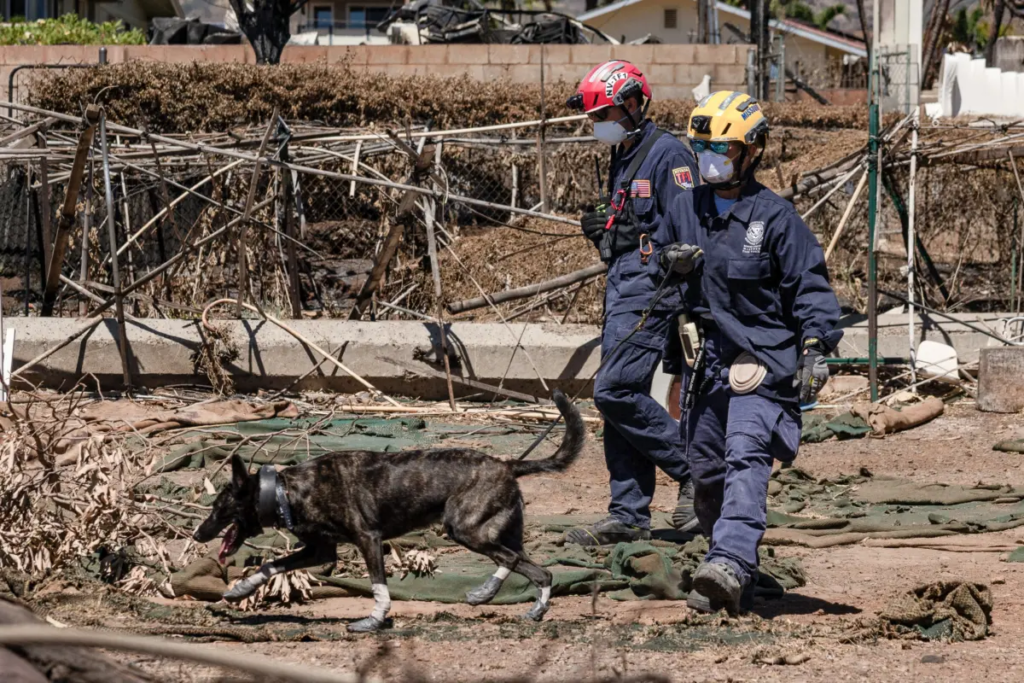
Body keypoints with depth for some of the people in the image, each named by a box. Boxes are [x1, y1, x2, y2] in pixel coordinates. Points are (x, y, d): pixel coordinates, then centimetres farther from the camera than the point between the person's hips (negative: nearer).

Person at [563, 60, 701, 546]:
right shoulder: (622, 159, 19)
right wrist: (599, 231, 11)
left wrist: (667, 293, -22)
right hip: (622, 289, 10)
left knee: (615, 391, -16)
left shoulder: (666, 154, -11)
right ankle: (629, 515, 9)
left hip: (652, 291, -10)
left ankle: (695, 469, -4)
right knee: (620, 397, 7)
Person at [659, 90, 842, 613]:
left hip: (759, 364, -7)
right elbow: (661, 275, 22)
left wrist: (816, 347, -14)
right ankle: (736, 580, 21)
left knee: (747, 459, -21)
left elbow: (810, 286, -4)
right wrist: (672, 263, -2)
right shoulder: (684, 211, 11)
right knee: (706, 472, 9)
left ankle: (730, 565, -37)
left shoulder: (774, 217, -5)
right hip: (703, 363, 7)